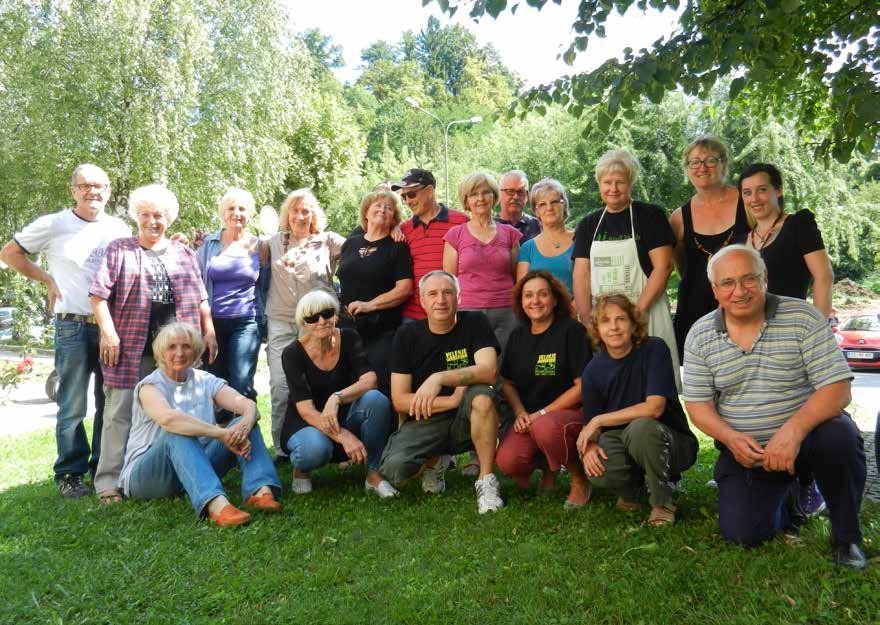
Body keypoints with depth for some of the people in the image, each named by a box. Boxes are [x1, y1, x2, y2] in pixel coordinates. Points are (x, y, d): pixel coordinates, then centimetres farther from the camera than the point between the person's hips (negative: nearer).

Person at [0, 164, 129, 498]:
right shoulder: (53, 225, 0)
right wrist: (48, 279, 0)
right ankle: (70, 475, 11)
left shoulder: (120, 229, 9)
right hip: (73, 326, -4)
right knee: (73, 406, 0)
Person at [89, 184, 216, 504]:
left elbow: (199, 296, 17)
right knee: (121, 412, -3)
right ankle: (110, 482, 1)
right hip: (132, 348, -3)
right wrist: (108, 332, -10)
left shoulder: (183, 253, 17)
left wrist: (209, 331, 9)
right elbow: (99, 293, 0)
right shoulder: (119, 250, 7)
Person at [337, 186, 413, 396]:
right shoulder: (350, 243, 15)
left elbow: (405, 289, -10)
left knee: (381, 391, -9)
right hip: (348, 329, 5)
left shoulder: (398, 247, 0)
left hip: (382, 332, -4)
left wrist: (369, 304, -15)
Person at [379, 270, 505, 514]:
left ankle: (486, 481, -17)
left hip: (464, 421, -1)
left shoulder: (475, 323, -5)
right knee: (393, 469, -26)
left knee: (483, 395, -33)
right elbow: (399, 400, -7)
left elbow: (489, 371, -22)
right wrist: (452, 401, -19)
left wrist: (440, 378, -35)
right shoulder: (407, 335, -2)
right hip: (423, 423, 1)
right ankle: (434, 461, 11)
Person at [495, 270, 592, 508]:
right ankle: (548, 465, 13)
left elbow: (583, 386, -12)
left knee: (545, 427, -38)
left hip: (571, 412, -4)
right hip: (530, 418, 5)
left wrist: (542, 413, -14)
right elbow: (507, 382, 16)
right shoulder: (518, 336, 11)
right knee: (507, 462, -22)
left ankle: (580, 478, -8)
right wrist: (520, 413, -4)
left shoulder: (571, 330, -7)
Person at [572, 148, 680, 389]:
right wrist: (587, 320, -7)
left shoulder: (650, 215, 1)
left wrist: (637, 311, -14)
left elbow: (663, 266, -7)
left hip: (644, 314, -3)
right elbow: (581, 274, 5)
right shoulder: (589, 224, 12)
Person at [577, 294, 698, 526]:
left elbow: (654, 407, -24)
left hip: (671, 443, -3)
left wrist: (599, 420, -21)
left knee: (640, 427, -37)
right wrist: (589, 446, -25)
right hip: (622, 446, 3)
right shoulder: (593, 369, -3)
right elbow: (590, 424, -1)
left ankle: (662, 503, -11)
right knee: (598, 469, -31)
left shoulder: (654, 349, -14)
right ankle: (632, 488, 8)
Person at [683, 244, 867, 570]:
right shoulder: (700, 336, -3)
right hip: (743, 448, 2)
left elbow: (837, 387, -15)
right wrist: (731, 438, -20)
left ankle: (846, 537, -7)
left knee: (840, 438, -35)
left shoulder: (803, 317, -10)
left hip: (805, 433, -2)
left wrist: (793, 430, -31)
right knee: (741, 533, -12)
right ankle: (789, 492, 24)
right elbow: (697, 403, 0)